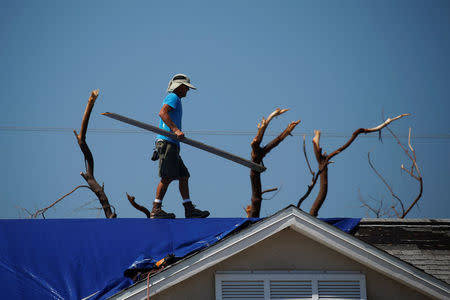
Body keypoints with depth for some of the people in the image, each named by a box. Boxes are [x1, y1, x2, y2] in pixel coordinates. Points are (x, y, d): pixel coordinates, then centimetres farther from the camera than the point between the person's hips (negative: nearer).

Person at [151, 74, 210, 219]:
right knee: (167, 177, -15)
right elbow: (162, 113, -19)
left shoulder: (175, 100, 30)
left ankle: (189, 210, 5)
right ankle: (156, 210, -16)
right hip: (167, 142, -11)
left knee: (183, 176, 7)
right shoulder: (173, 97, -1)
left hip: (172, 145, 11)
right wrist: (176, 130, -27)